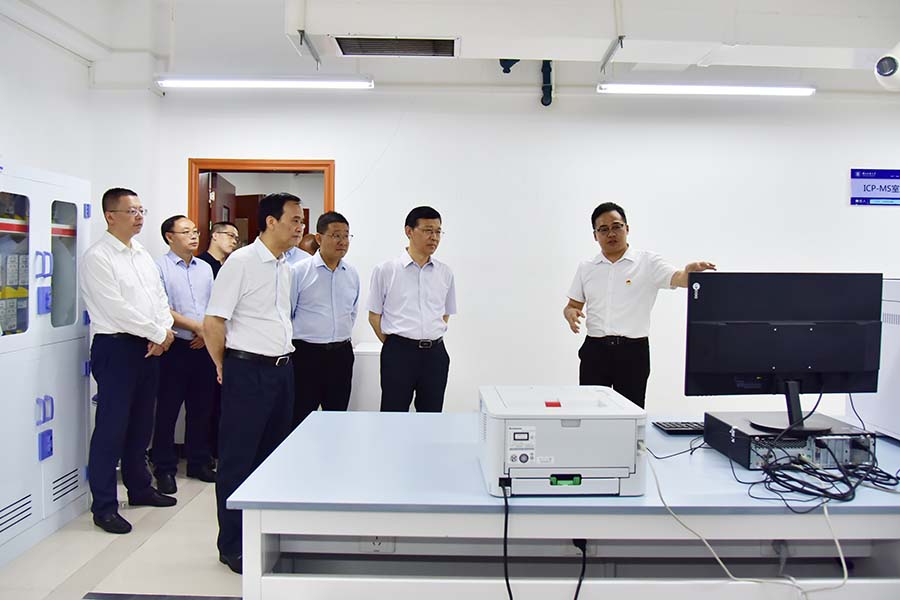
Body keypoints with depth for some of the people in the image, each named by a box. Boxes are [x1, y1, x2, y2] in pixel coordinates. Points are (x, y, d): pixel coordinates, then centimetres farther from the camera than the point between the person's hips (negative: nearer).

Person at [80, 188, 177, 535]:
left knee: (141, 424, 16)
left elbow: (160, 298, 12)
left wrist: (164, 332, -5)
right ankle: (103, 506, 8)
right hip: (116, 348, -7)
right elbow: (116, 308, -17)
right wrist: (159, 333, -13)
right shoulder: (97, 257, -10)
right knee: (111, 428, -2)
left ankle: (139, 488, 30)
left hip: (149, 348, 8)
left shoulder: (143, 255, 15)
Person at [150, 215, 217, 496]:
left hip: (203, 347, 5)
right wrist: (195, 326, -12)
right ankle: (164, 469, 13)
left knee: (201, 408, 11)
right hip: (175, 347, -5)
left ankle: (199, 462, 24)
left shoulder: (205, 268, 14)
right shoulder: (160, 267, -4)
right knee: (167, 410, 1)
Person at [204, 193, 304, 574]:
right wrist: (225, 368, -2)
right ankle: (232, 546, 15)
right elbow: (213, 323, -12)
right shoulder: (241, 262, -12)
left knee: (273, 456, 15)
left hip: (282, 370, 8)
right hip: (248, 372, -8)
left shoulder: (285, 268, 13)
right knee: (238, 460, 2)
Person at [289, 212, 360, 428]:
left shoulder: (352, 274, 7)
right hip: (307, 354, -4)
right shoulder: (299, 272, -7)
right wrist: (301, 338, 3)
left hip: (341, 355, 5)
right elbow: (285, 314, -2)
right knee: (300, 419, 2)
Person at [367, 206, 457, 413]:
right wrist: (394, 345, 1)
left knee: (432, 416, 11)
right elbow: (374, 316, 3)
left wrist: (429, 340, 9)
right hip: (399, 353, -3)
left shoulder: (445, 273, 7)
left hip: (435, 354, 3)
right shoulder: (386, 271, -2)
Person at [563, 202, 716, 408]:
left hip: (633, 351, -2)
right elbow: (572, 306, 14)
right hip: (595, 350, 2)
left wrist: (690, 271, -40)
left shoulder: (648, 262, -1)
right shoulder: (586, 268, 9)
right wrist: (570, 314, -10)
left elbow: (678, 279, -17)